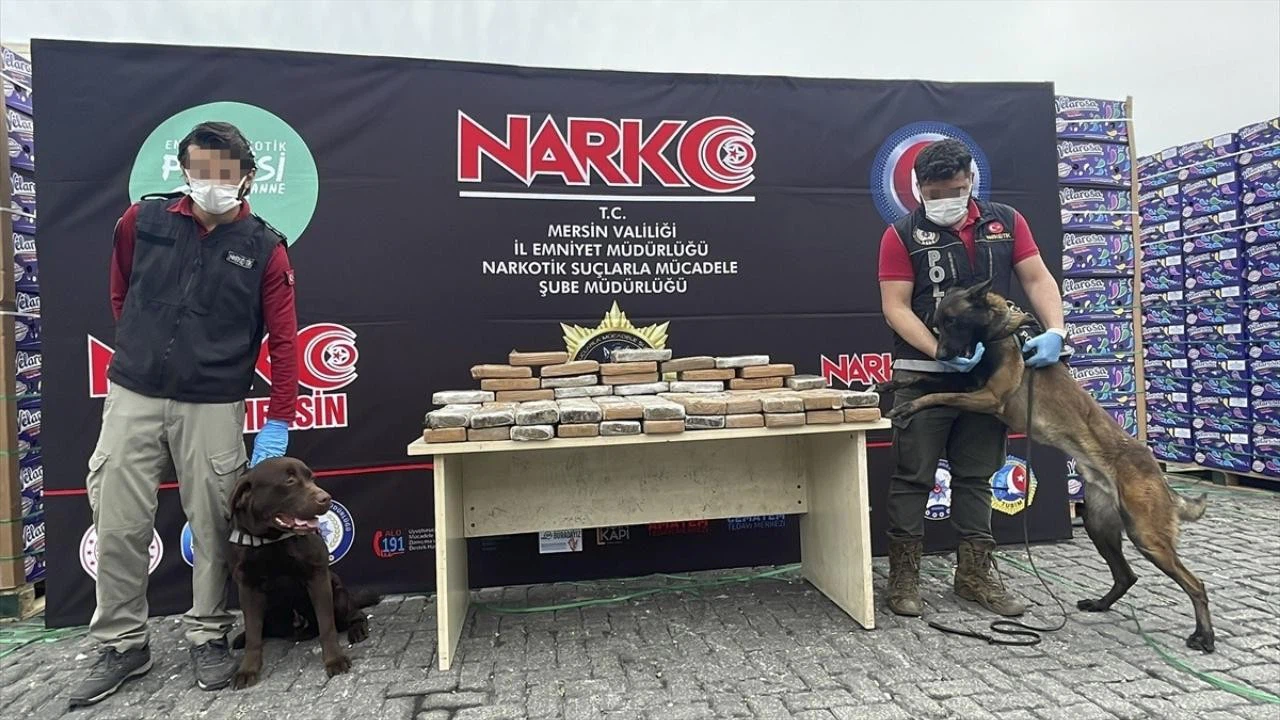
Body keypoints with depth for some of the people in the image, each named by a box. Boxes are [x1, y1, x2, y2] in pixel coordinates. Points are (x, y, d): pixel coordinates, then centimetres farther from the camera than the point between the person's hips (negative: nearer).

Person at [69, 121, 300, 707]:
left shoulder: (264, 249, -3)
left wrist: (278, 424, -8)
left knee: (213, 528, 6)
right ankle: (123, 645, 25)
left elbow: (283, 339, -5)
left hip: (213, 406, -2)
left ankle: (209, 637, 24)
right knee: (118, 527, 7)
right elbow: (121, 294, 19)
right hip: (132, 398, 2)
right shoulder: (141, 221, 2)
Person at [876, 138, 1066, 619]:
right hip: (924, 374, -4)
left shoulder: (1005, 222, 8)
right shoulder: (902, 236, -4)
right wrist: (941, 352, -22)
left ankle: (974, 574, 24)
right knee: (913, 478, 1)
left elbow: (1037, 279, 7)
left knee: (976, 477, 12)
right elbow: (896, 307, -9)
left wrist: (1054, 331, -11)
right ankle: (904, 576, 12)